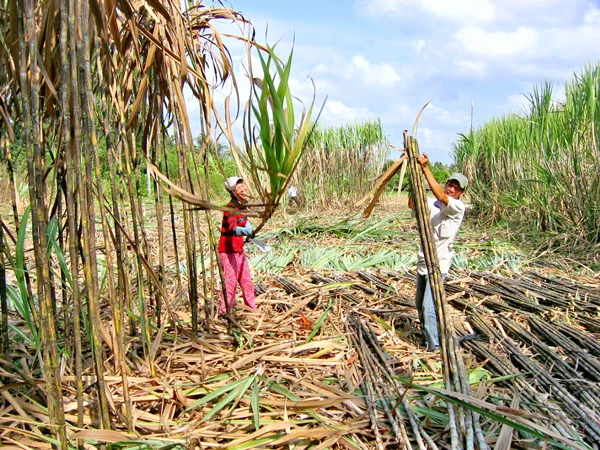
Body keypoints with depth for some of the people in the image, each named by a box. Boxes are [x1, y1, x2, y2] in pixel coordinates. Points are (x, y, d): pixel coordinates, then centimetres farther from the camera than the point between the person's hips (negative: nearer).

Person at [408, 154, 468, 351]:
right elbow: (412, 204, -7)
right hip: (423, 261, 7)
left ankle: (435, 348, -8)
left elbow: (441, 197, -27)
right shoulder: (431, 203, 8)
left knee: (429, 308, -15)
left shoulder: (458, 207, -9)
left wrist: (426, 169, -28)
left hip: (438, 264, -7)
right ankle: (428, 336, 38)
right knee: (420, 305, 18)